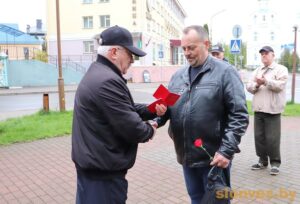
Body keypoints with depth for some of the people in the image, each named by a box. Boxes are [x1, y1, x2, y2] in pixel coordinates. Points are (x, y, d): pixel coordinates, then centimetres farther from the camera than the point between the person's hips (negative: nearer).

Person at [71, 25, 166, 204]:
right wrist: (150, 130, -4)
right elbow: (131, 128, -24)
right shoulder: (108, 81, -25)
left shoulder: (97, 73, 10)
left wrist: (151, 110, 0)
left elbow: (126, 109, 14)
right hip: (102, 170, -10)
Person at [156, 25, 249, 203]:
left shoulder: (225, 72, -8)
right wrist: (155, 121, -10)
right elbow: (166, 105, 11)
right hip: (186, 156, 5)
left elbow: (239, 115, -12)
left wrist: (226, 150, -18)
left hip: (214, 157, -5)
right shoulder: (178, 75, 8)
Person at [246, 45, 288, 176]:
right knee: (259, 137, 10)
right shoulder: (257, 71, 17)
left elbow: (280, 85, -13)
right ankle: (262, 161, 24)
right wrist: (256, 84, -14)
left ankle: (275, 163, 11)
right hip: (258, 109, 6)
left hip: (272, 110, -5)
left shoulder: (281, 69, 2)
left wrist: (266, 82, -26)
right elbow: (249, 87, 7)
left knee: (272, 138, -4)